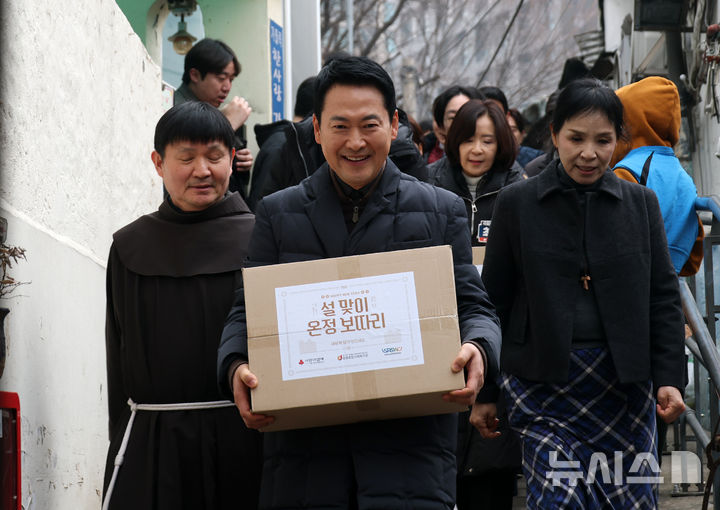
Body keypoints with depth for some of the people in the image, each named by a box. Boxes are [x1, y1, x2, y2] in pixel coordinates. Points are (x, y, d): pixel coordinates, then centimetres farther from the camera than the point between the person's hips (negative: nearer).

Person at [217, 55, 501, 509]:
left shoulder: (442, 211, 12)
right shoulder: (277, 213, 14)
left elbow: (472, 306, 9)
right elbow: (249, 311, 10)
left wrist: (477, 351, -14)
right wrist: (237, 367, -12)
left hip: (409, 440, -1)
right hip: (305, 443, 1)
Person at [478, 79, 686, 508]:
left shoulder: (641, 203, 9)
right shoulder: (517, 204, 4)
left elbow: (664, 297, 10)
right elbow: (493, 300, 7)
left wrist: (670, 377, 0)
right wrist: (483, 391, 5)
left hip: (625, 381, 2)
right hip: (546, 383, -2)